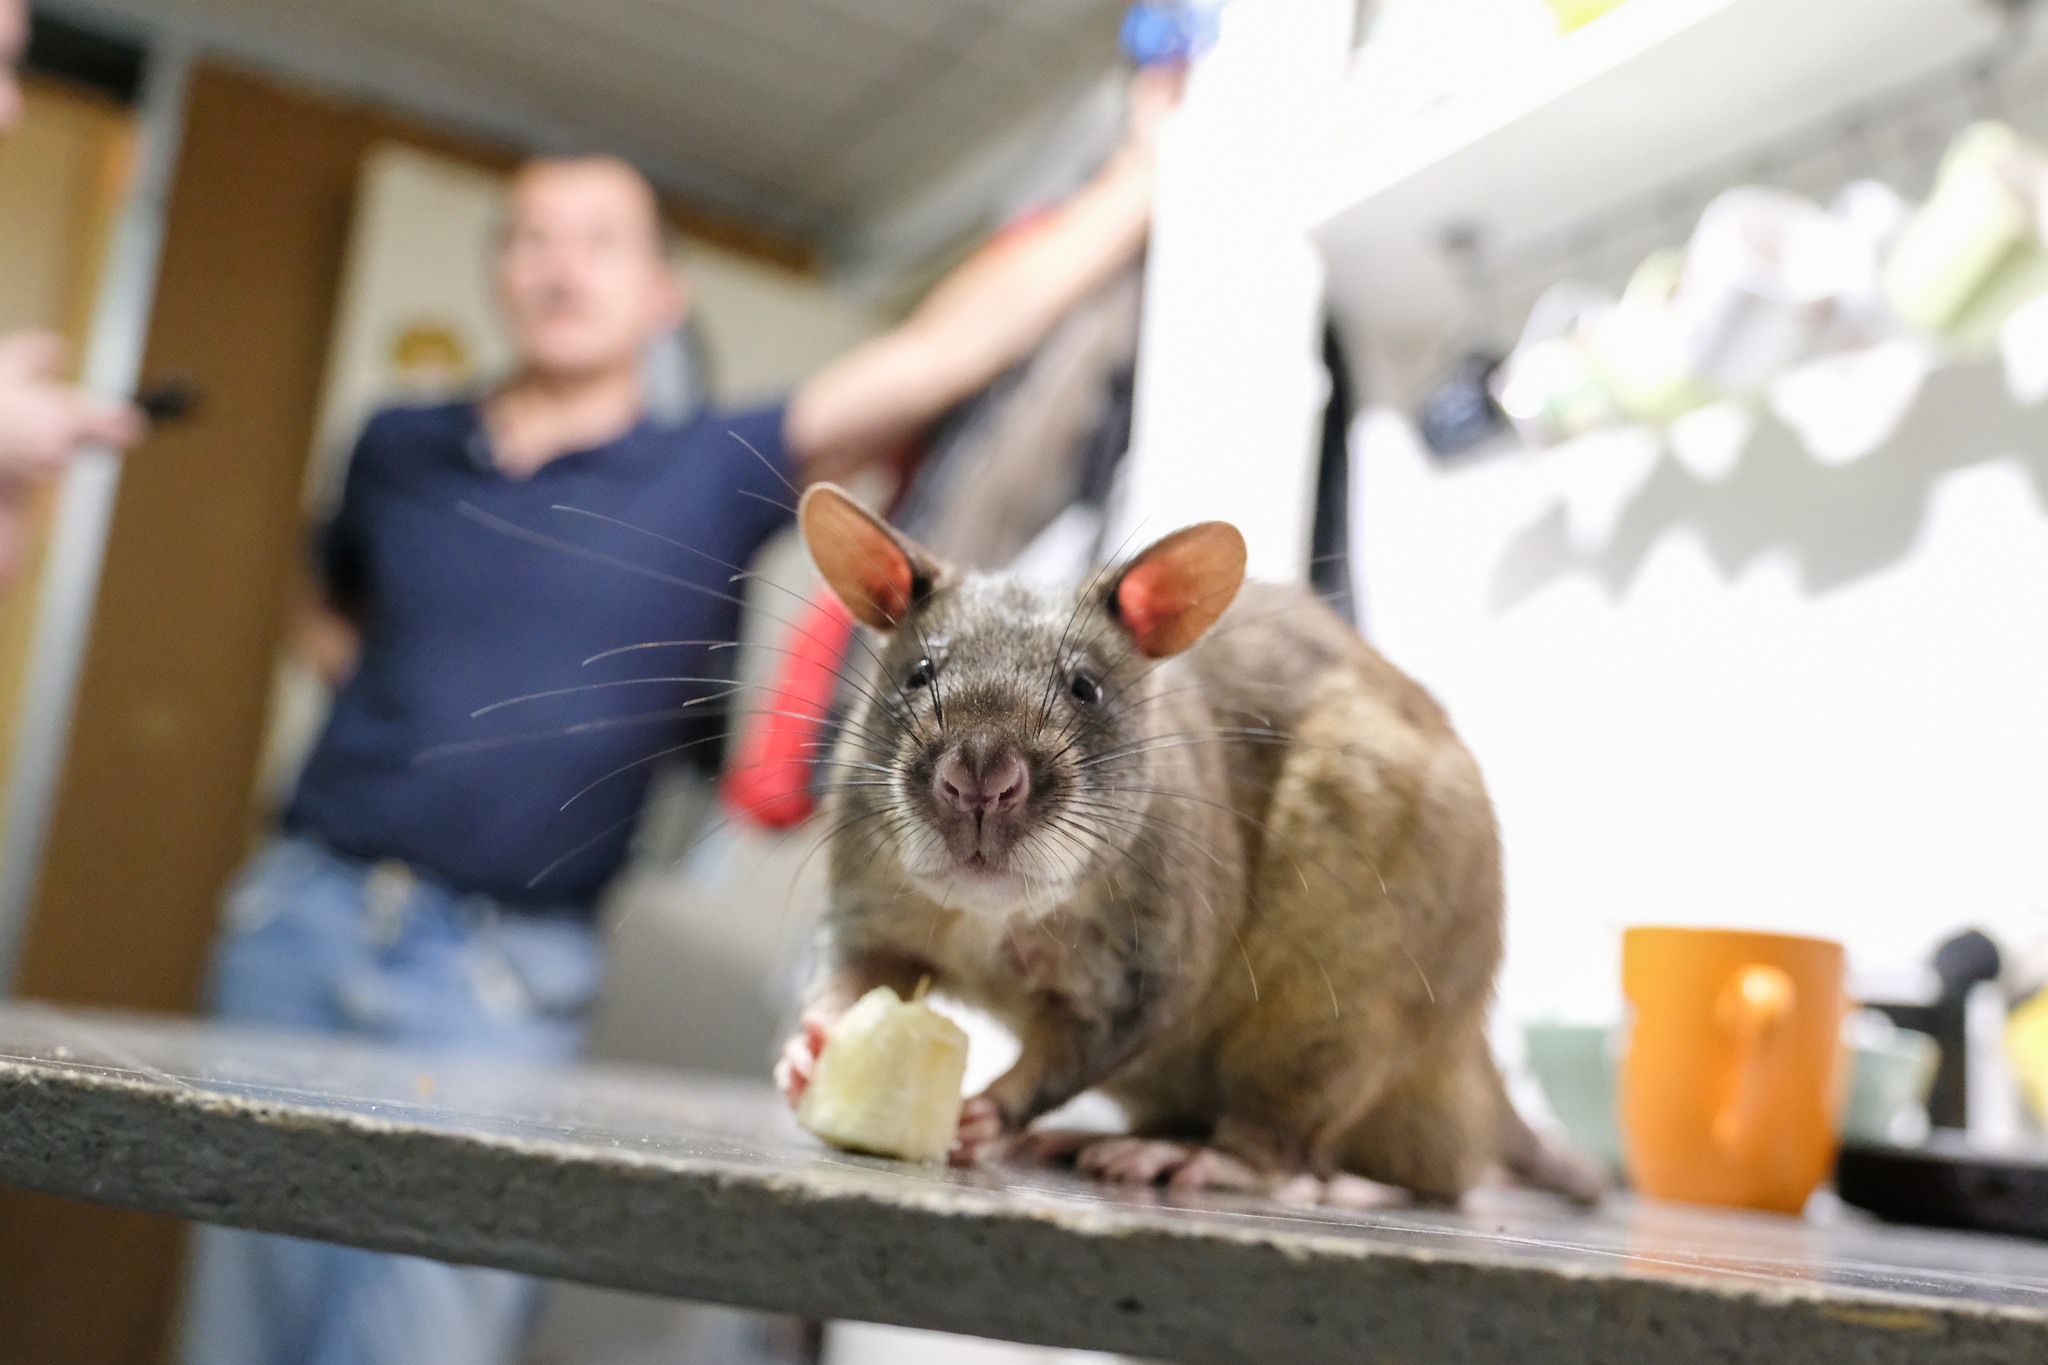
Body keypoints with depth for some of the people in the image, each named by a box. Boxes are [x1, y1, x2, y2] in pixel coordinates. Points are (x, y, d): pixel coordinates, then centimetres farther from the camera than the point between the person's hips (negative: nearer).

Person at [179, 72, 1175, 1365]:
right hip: (301, 916, 4)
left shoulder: (713, 475, -1)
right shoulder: (400, 446, 10)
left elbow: (948, 346, -8)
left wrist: (1145, 169, -7)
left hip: (495, 975, -3)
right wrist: (410, 710, 7)